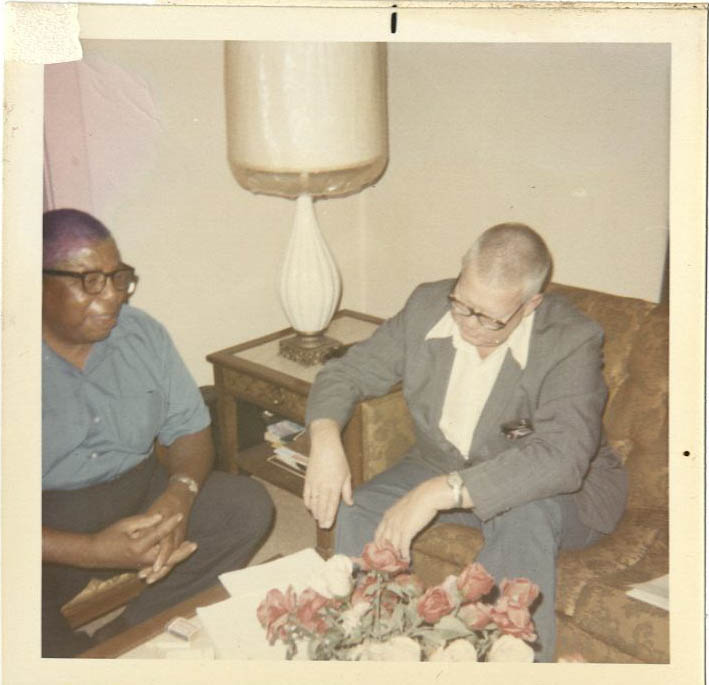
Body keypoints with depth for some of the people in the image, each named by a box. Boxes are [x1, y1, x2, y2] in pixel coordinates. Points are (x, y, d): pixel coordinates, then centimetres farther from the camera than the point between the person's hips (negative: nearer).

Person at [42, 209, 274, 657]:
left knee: (248, 505, -16)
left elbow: (190, 428, 6)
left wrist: (179, 496, -15)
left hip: (140, 492, 6)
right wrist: (92, 551, -27)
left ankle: (123, 641, -13)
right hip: (54, 528, -5)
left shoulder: (143, 334, 3)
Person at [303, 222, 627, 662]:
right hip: (441, 468, 5)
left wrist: (440, 492, -44)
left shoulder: (573, 341, -25)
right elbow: (348, 372, -3)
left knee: (525, 516, -38)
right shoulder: (427, 306, -10)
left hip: (564, 493, -4)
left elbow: (562, 457, -38)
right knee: (357, 511, -18)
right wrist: (325, 438, -25)